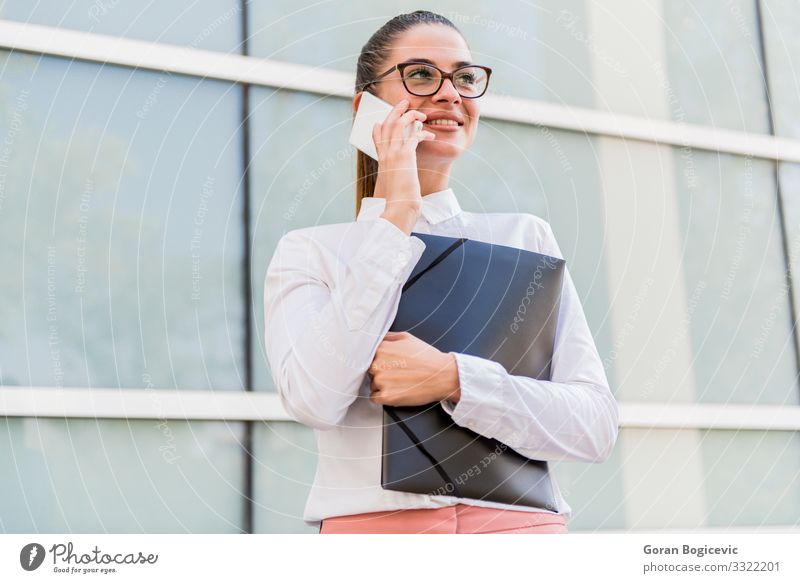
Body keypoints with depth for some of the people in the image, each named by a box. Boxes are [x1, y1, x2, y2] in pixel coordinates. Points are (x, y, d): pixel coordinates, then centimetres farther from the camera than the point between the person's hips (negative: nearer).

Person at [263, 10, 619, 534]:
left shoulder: (526, 237, 7)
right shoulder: (310, 251, 3)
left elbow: (597, 425, 1)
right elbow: (314, 399, -14)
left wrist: (453, 378, -14)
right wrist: (395, 217, -10)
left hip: (519, 520, 1)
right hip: (372, 521, -1)